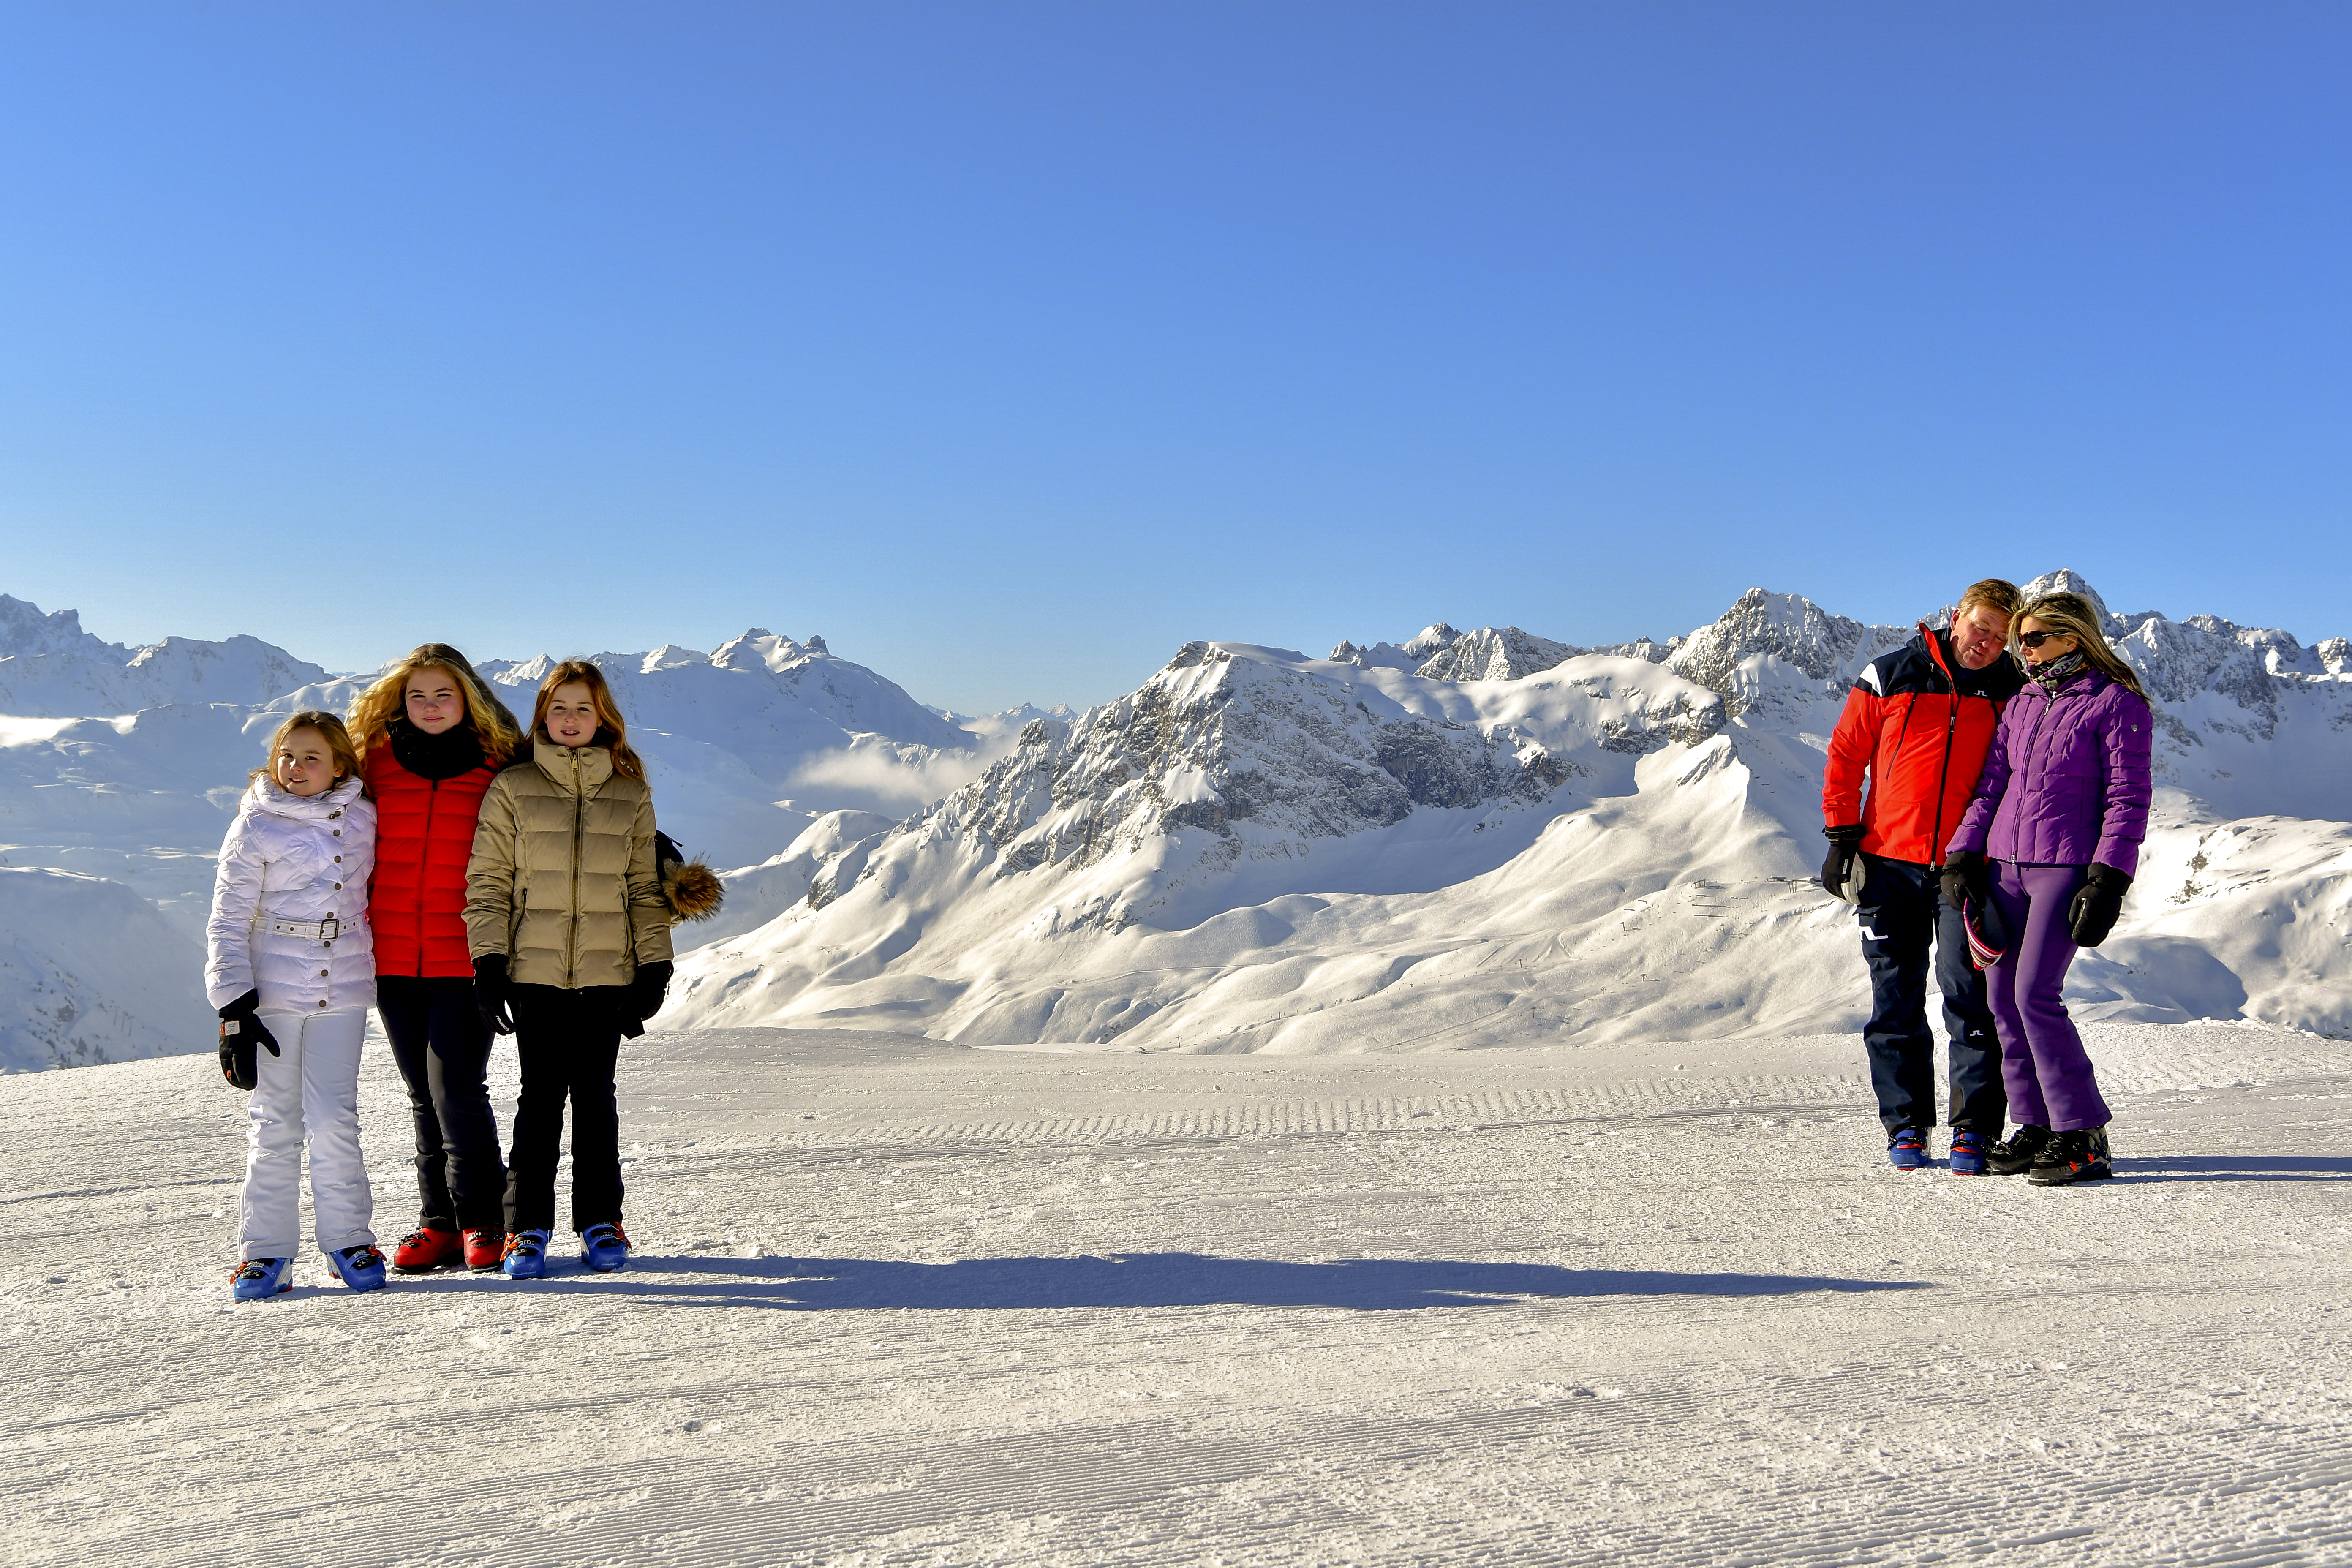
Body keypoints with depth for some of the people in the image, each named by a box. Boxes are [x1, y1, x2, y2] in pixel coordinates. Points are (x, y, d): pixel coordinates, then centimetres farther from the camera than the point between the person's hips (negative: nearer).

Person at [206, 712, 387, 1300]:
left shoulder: (363, 818, 6)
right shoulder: (255, 827, -2)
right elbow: (227, 925, -2)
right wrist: (235, 1010, -9)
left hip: (343, 989, 2)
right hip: (272, 991, -1)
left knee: (334, 1119, -3)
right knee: (274, 1122, 1)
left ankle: (348, 1239, 9)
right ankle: (267, 1250, 10)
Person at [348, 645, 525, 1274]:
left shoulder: (497, 766, 2)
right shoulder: (378, 762, 8)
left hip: (466, 958, -3)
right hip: (394, 957, 3)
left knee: (456, 1089, -9)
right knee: (423, 1097, 10)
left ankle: (481, 1221, 5)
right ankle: (439, 1223, 17)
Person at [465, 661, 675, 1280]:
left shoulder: (631, 794, 8)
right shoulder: (513, 789, 4)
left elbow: (645, 886, 10)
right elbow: (487, 881, 3)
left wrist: (655, 966, 3)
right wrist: (489, 963, -5)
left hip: (608, 972, 1)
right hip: (534, 971, -1)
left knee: (595, 1093, 4)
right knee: (541, 1095, -1)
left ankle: (601, 1221, 15)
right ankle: (527, 1228, 8)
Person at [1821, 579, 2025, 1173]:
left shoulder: (2013, 695, 4)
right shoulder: (1890, 677, 2)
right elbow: (1845, 756, 7)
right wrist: (1842, 837, 0)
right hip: (1890, 863, 1)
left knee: (1969, 994, -8)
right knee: (1896, 1000, 5)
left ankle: (1975, 1128, -1)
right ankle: (1905, 1124, 15)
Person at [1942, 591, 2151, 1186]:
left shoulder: (2117, 704, -3)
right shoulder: (2023, 704, 17)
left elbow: (2128, 799, -8)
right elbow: (1992, 784, 16)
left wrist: (2108, 881, -15)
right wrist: (1963, 855, 5)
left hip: (2068, 868, -7)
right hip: (2006, 865, 7)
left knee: (2035, 994, -15)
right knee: (2004, 997, 3)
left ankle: (2084, 1138, -7)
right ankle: (2037, 1126, 12)